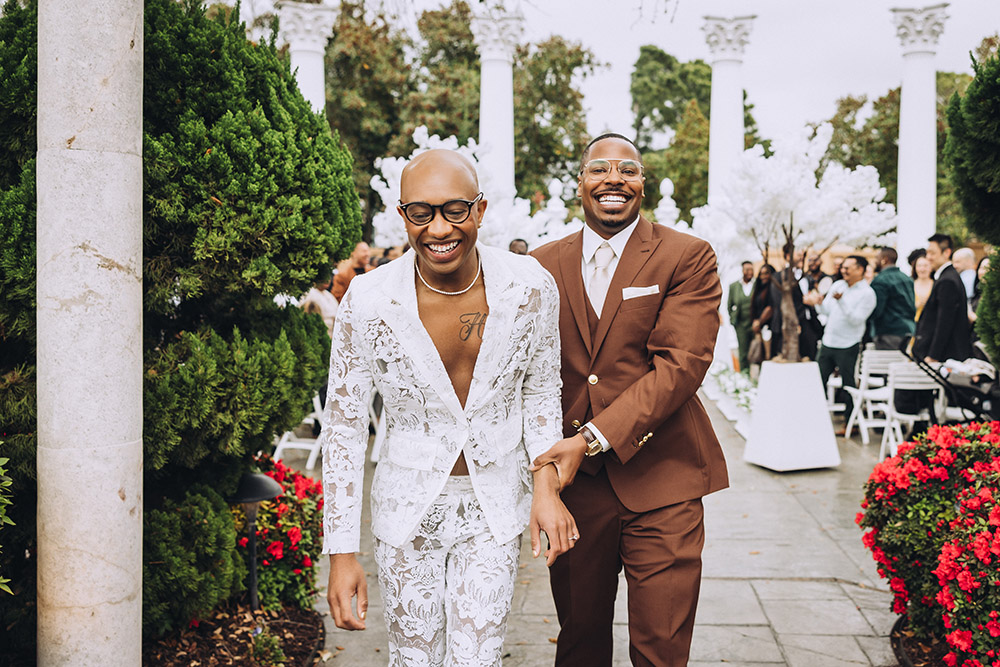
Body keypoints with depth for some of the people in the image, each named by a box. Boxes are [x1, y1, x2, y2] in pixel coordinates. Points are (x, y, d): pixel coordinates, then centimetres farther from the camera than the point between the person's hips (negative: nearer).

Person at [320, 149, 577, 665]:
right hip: (408, 506, 0)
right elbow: (344, 424, -9)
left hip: (494, 508, 1)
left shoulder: (530, 288, -13)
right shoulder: (368, 302, -17)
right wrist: (341, 554, -8)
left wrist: (547, 485, -6)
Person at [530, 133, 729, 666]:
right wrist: (543, 457, -4)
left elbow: (683, 362, -14)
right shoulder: (544, 265, 8)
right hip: (573, 482, 3)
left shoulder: (687, 257, -2)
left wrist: (593, 438, -20)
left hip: (661, 484, -3)